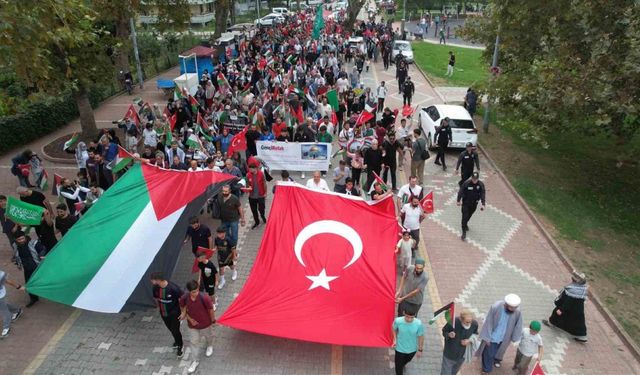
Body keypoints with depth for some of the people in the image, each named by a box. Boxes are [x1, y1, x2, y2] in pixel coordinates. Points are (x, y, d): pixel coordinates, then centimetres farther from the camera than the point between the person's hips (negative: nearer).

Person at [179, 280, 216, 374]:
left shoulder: (205, 298, -34)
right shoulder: (184, 298, -26)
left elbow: (211, 310, -17)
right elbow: (183, 310, -4)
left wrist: (213, 321, -4)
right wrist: (189, 319, -11)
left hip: (205, 323, -1)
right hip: (192, 324, 2)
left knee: (208, 336, 27)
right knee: (194, 342, 16)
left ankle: (210, 346, 62)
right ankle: (195, 361, 37)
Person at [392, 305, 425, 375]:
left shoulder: (419, 324, -30)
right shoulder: (398, 321, -30)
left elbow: (421, 337, -13)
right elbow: (394, 329, -6)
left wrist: (420, 350, -3)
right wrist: (395, 340, -13)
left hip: (412, 349, 2)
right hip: (400, 348, -2)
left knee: (407, 360, 33)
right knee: (398, 366, 15)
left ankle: (403, 365, 68)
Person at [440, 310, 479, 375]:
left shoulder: (474, 324, -19)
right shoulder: (453, 322, -30)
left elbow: (474, 335, 2)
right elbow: (444, 331, -11)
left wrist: (470, 341, -18)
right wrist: (448, 335, -33)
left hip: (462, 355, 4)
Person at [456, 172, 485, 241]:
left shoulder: (481, 184, -14)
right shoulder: (466, 184, -21)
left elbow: (482, 195, -15)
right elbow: (461, 192, -11)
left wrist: (483, 204, -22)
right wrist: (458, 200, -6)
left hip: (474, 204, 3)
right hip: (466, 203, -3)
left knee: (469, 215, 24)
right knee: (465, 216, -7)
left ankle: (465, 224, 54)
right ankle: (464, 233, -2)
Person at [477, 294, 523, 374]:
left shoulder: (517, 312, -25)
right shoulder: (495, 307, -32)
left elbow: (518, 326, -6)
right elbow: (488, 323, -21)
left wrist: (514, 337, 4)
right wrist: (487, 337, -14)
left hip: (504, 338, 3)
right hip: (492, 337, -3)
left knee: (499, 350, 30)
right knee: (489, 354, 14)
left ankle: (496, 359, 63)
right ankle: (486, 369, 41)